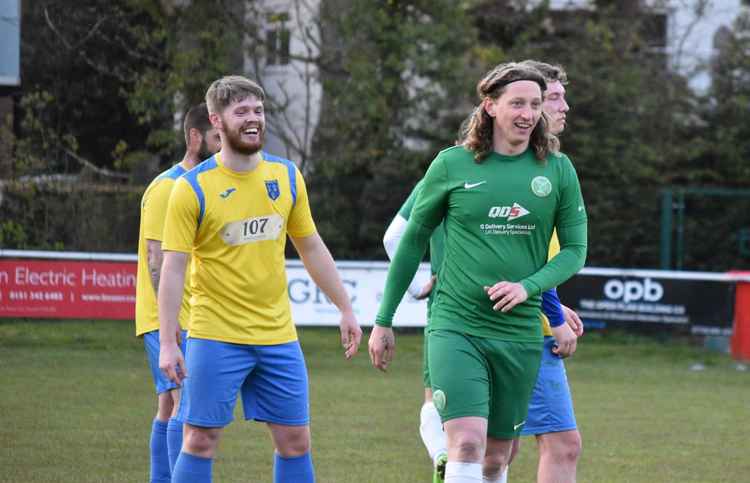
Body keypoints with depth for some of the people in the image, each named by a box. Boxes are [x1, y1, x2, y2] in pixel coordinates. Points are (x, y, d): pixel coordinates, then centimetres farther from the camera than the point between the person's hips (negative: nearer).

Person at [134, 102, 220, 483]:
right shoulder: (168, 188, -12)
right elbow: (157, 259, -17)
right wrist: (172, 317, -22)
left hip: (193, 319, 9)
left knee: (170, 407, 9)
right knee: (187, 399, -17)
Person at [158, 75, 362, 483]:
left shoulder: (287, 177, 5)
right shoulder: (193, 188, -8)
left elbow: (312, 248, 16)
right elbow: (172, 268, -8)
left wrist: (345, 310, 15)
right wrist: (167, 343, -13)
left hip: (278, 336, 4)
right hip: (215, 337, -4)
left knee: (295, 441, 6)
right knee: (200, 441, -3)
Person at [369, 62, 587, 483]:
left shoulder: (557, 169, 2)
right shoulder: (452, 164, -2)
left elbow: (575, 249, 5)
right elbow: (413, 241, 8)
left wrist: (528, 286, -15)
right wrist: (383, 321, 10)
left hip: (520, 333, 3)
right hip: (455, 326, -3)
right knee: (467, 445, -19)